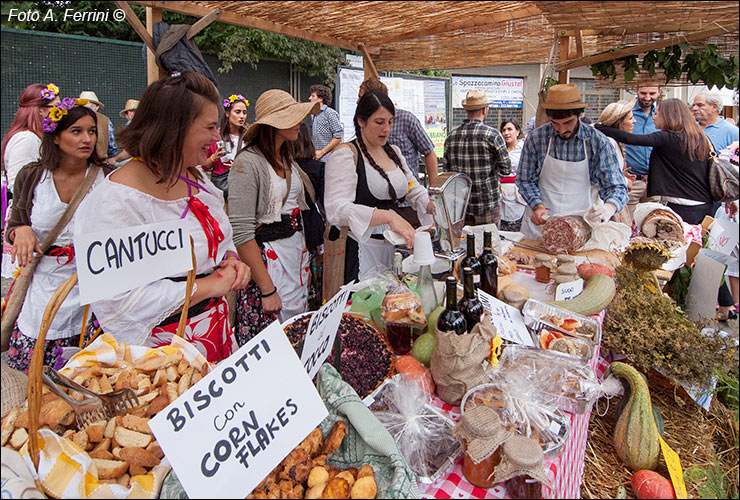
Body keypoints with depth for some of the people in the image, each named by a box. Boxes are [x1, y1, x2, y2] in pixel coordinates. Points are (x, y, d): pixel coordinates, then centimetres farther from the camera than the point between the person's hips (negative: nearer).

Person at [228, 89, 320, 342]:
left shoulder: (287, 158, 11)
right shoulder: (248, 163, -15)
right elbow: (241, 233, -19)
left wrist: (304, 258, 14)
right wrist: (267, 290, -19)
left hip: (296, 252, 8)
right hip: (265, 259, -8)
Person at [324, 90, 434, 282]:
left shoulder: (393, 152, 12)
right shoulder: (346, 154, -12)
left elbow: (414, 191, 20)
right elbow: (336, 209, -26)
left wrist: (433, 205, -2)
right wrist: (388, 216, -36)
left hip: (393, 245, 7)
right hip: (359, 250, -7)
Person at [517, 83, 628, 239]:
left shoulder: (598, 142, -4)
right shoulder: (536, 138, -3)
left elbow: (616, 186, -2)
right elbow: (524, 180, 5)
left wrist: (609, 207, -25)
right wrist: (538, 206, -12)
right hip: (541, 223, 0)